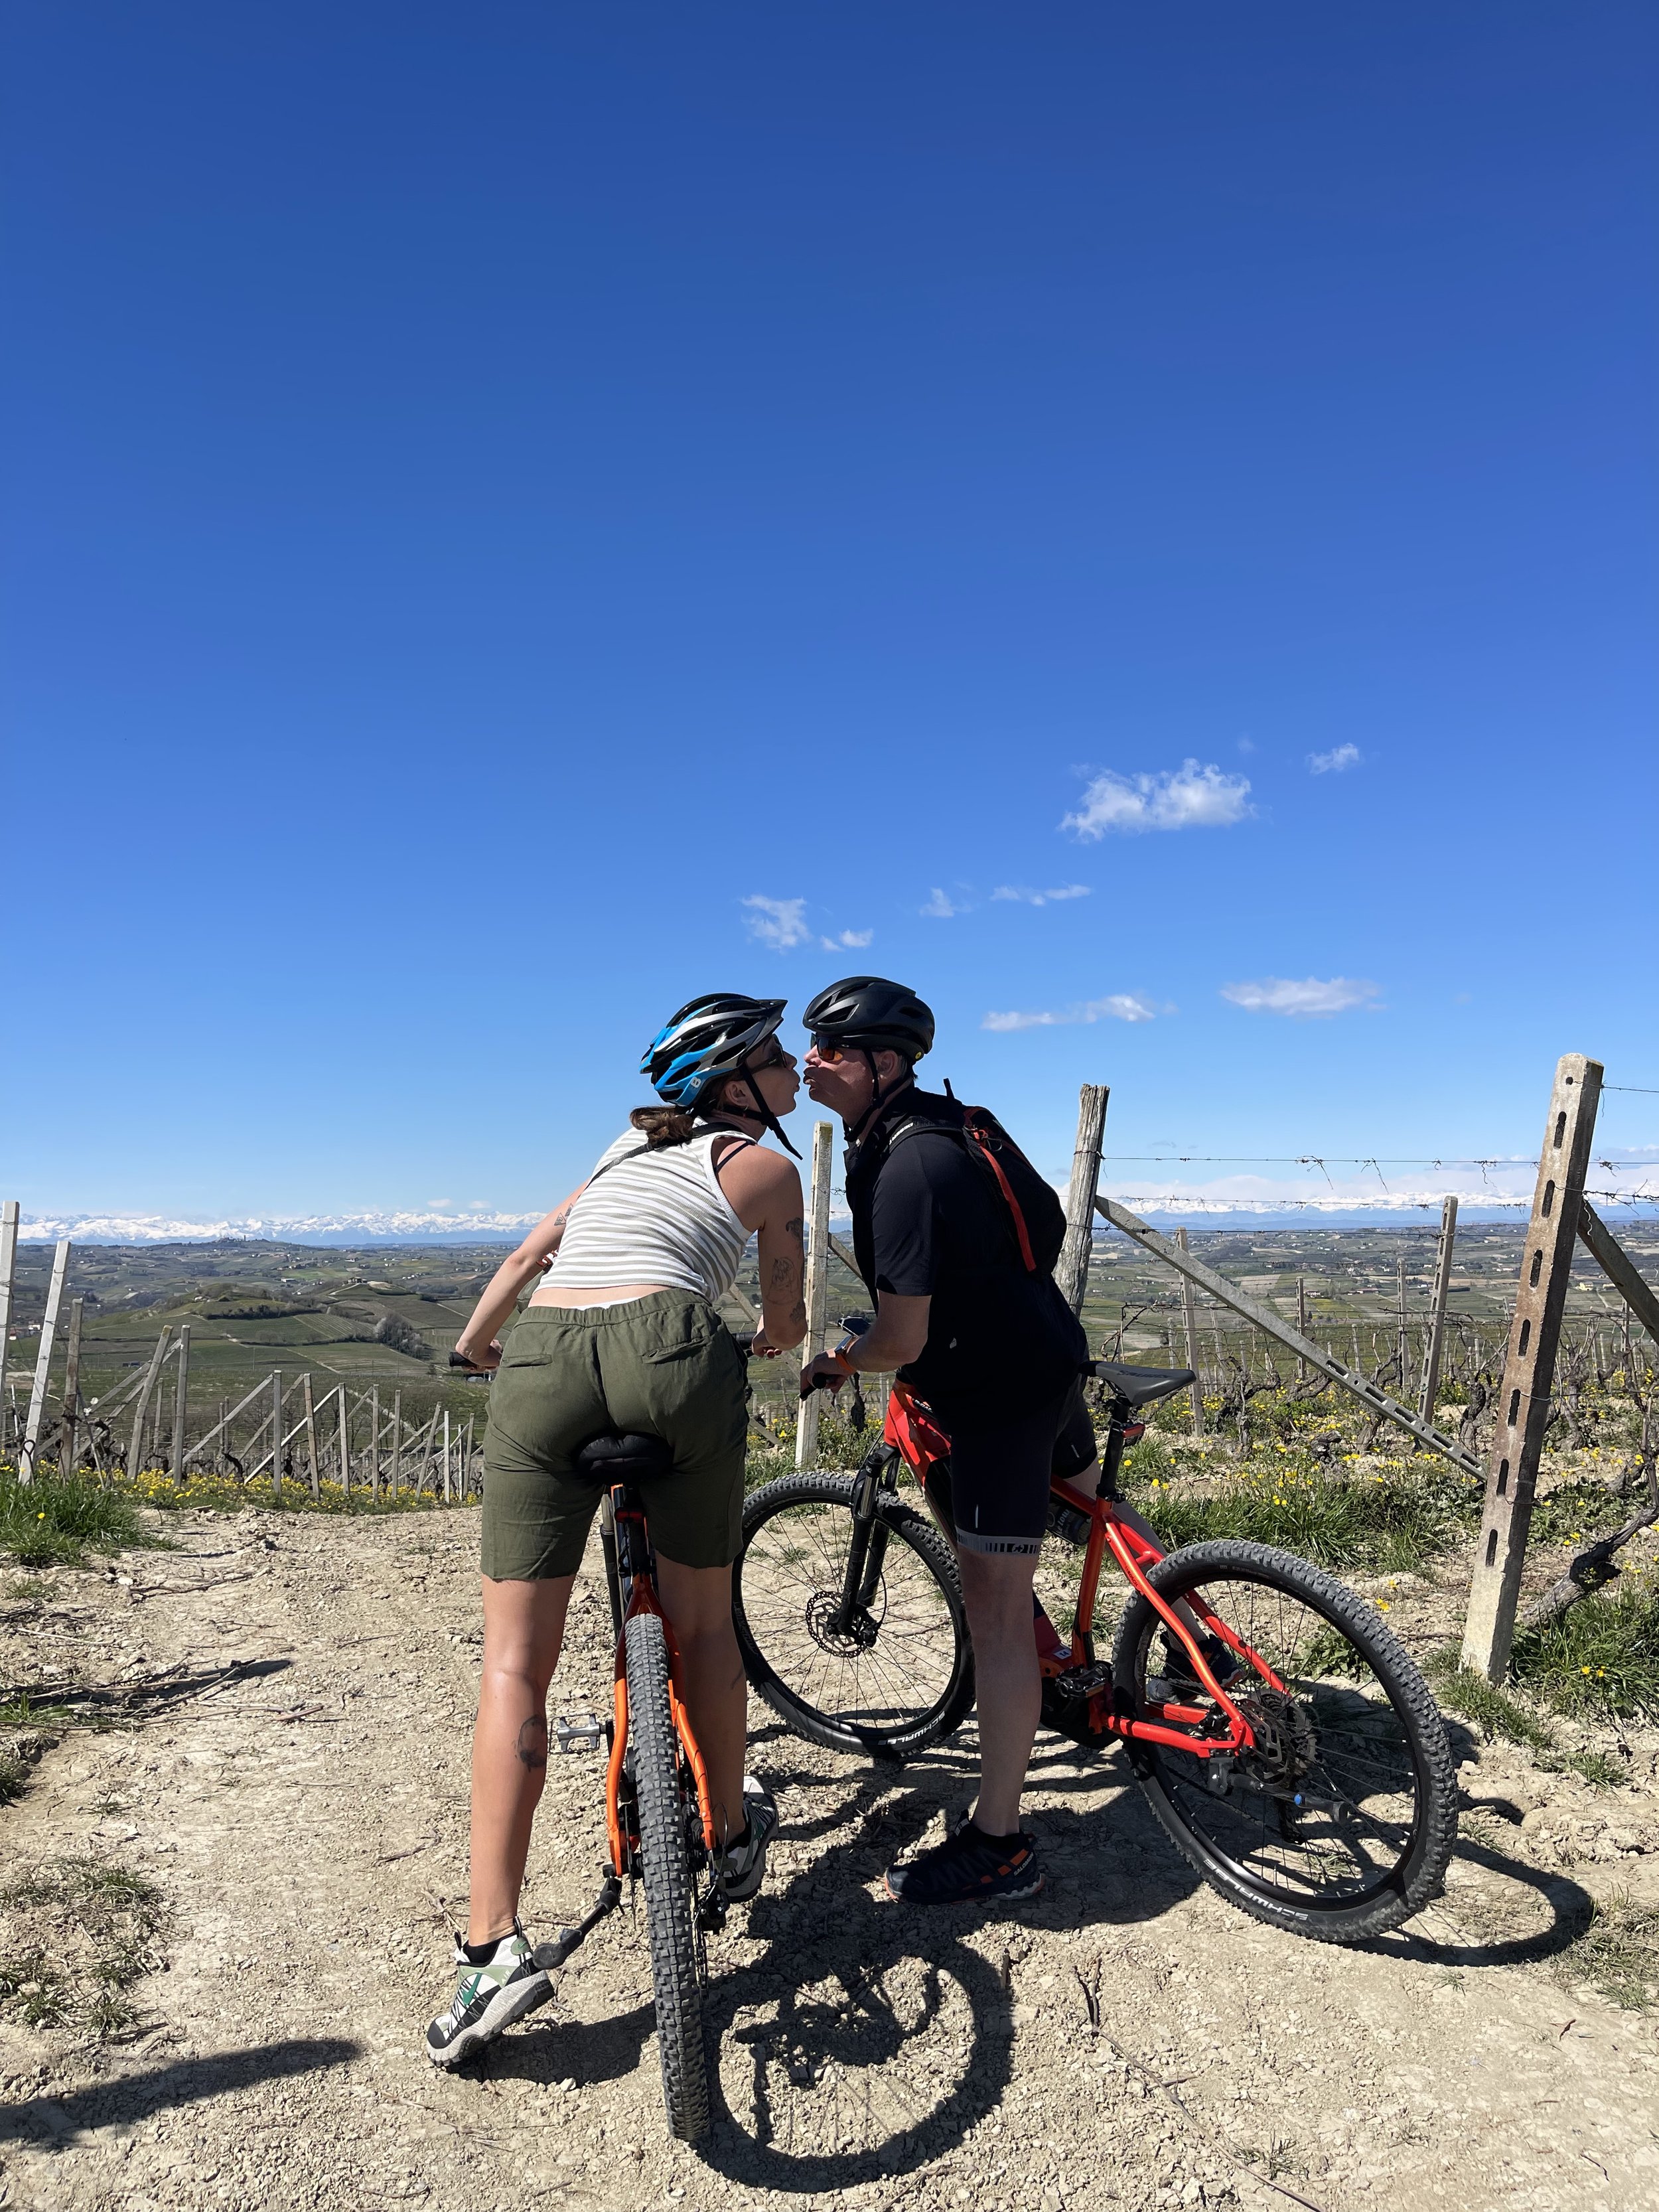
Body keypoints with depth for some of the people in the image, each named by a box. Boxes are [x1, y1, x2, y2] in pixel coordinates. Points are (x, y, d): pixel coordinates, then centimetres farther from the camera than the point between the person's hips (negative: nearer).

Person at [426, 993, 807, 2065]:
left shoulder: (631, 1147, 29)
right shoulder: (764, 1166, 14)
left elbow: (523, 1261, 32)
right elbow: (785, 1325, 19)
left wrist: (476, 1342, 50)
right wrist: (771, 1341, 43)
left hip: (541, 1363, 4)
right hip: (670, 1354, -3)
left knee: (517, 1661, 7)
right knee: (704, 1623, 18)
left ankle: (494, 1945, 4)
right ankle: (734, 1835, 35)